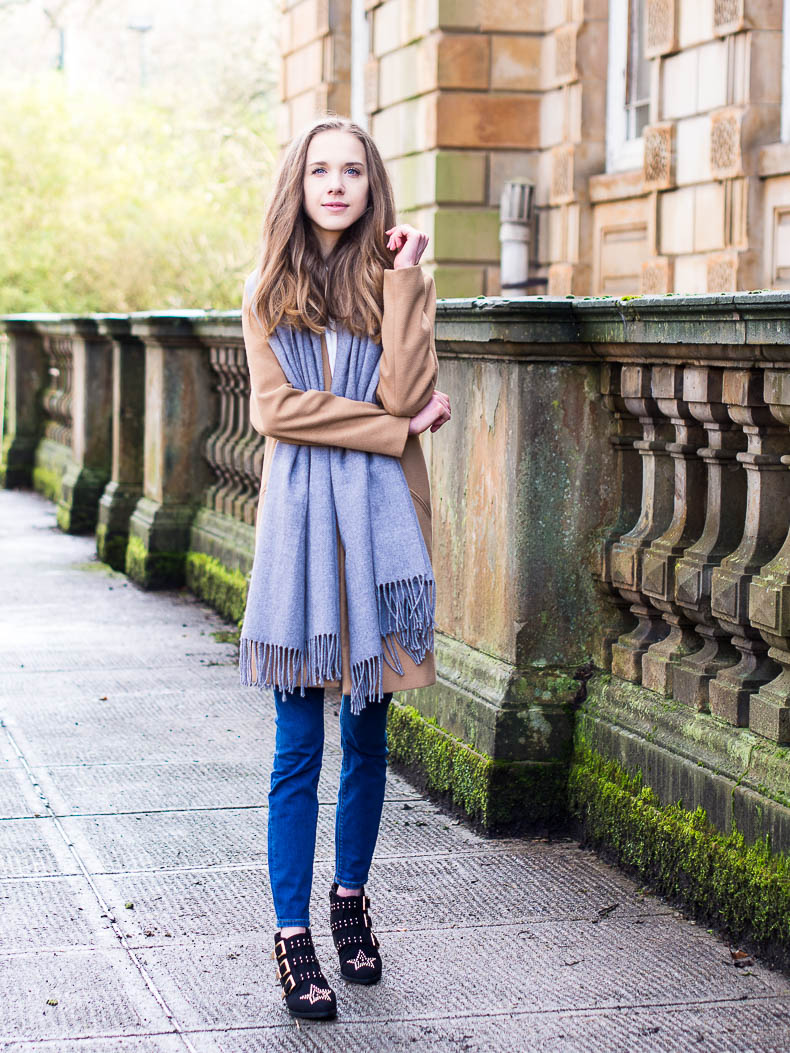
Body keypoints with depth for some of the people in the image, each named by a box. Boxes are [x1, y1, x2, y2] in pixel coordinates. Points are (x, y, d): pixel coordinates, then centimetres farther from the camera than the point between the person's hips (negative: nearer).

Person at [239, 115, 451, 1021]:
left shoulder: (398, 280, 7)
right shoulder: (267, 292, 8)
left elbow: (405, 392, -9)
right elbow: (275, 408, -5)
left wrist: (403, 279, -9)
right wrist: (392, 429, -10)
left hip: (380, 518, 1)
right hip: (301, 515, -1)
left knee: (368, 734, 9)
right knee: (298, 747, -3)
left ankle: (350, 901, 26)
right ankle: (293, 936, 1)